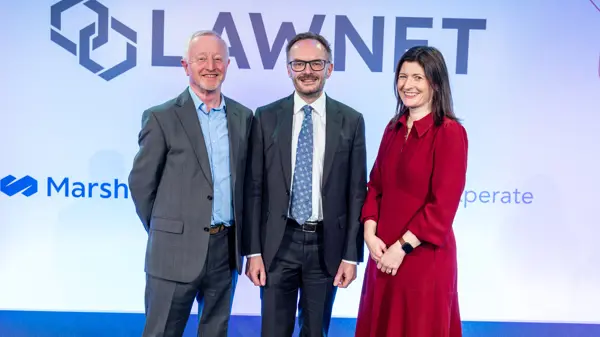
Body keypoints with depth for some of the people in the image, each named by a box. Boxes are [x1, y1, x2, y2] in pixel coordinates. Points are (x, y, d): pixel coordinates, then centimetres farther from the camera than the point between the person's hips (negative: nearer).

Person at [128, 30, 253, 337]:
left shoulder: (243, 117, 7)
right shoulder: (161, 117, -5)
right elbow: (141, 183, 0)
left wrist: (237, 236, 11)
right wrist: (165, 232, 5)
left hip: (227, 247, 4)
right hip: (177, 249, -3)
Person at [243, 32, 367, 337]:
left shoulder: (351, 121, 0)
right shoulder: (266, 118, 0)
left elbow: (357, 192, 0)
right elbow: (254, 189, 0)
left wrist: (351, 254, -3)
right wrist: (253, 251, -4)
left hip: (327, 244, 1)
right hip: (278, 244, 0)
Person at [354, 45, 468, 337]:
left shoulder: (450, 132, -13)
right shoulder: (394, 128, 8)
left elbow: (443, 205, -16)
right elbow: (376, 186, 9)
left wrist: (402, 247, -15)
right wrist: (370, 235, -4)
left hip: (424, 256, -6)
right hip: (383, 253, 6)